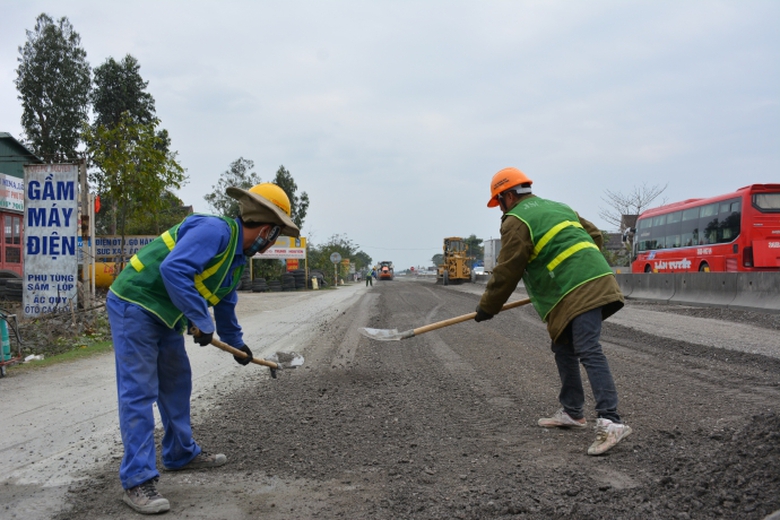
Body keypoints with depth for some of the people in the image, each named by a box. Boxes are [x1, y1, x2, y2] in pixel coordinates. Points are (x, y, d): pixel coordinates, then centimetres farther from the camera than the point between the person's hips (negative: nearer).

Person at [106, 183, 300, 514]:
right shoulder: (215, 231, -22)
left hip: (165, 316, 10)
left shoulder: (238, 257, 10)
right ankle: (138, 480, -4)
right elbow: (173, 269, -34)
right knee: (139, 392, -9)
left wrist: (237, 343, 39)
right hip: (134, 305, -10)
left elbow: (226, 305, 27)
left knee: (177, 383, 19)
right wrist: (203, 321, -28)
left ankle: (181, 454, 35)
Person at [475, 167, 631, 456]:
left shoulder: (517, 221, -2)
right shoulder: (558, 208, 25)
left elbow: (506, 272, -3)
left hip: (577, 292, -10)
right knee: (563, 349, 17)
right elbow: (595, 235, 27)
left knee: (588, 353, -16)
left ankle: (610, 422, -23)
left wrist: (487, 307, 8)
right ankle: (572, 412, 24)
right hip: (595, 281, 10)